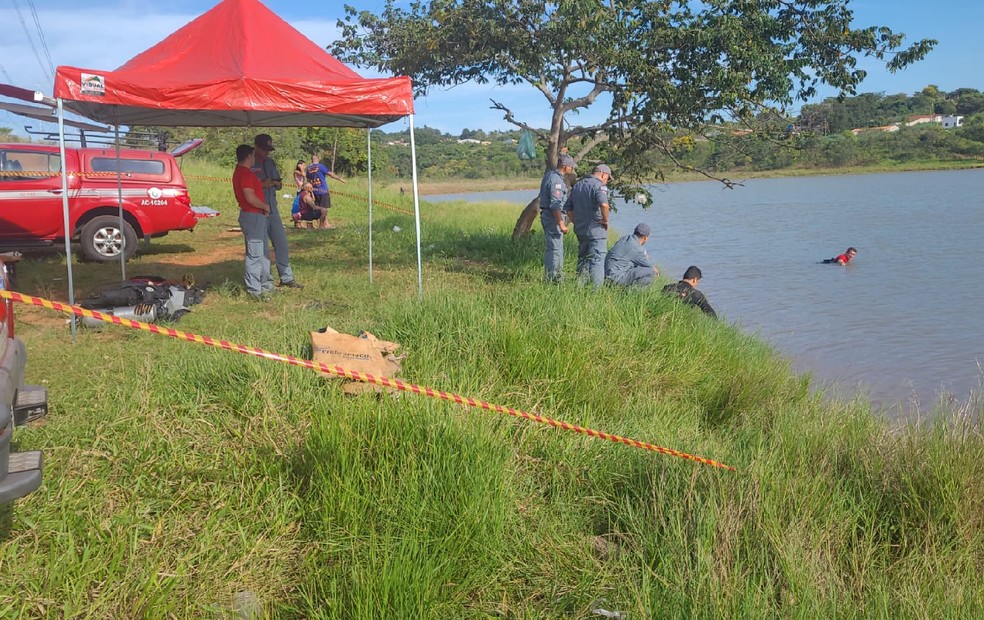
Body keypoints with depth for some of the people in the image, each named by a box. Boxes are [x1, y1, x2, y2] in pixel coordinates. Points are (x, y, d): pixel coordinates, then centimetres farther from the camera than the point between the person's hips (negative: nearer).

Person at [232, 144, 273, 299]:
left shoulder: (242, 172, 16)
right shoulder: (245, 173, -18)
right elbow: (250, 198, -25)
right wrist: (265, 206, -10)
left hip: (256, 216, 11)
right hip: (252, 216, -11)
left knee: (263, 252, 19)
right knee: (254, 254, -6)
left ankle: (266, 283, 28)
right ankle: (254, 290, -1)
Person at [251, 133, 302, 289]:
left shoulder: (270, 162, 13)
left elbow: (279, 185, 17)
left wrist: (274, 183, -6)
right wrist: (261, 184, -22)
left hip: (272, 209, 6)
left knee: (281, 242, 9)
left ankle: (286, 278, 18)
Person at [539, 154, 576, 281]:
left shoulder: (549, 174, 11)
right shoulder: (556, 180, -21)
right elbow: (555, 205, -25)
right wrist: (561, 224, -25)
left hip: (546, 215, 11)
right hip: (553, 217, -11)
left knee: (551, 247, 17)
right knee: (555, 248, -6)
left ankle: (557, 274, 27)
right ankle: (552, 278, -1)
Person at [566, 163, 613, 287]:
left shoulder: (577, 185, 14)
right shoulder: (599, 185, -12)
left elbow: (568, 208, 18)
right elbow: (603, 204, -31)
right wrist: (606, 220, -18)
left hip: (580, 229, 8)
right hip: (596, 229, -7)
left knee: (583, 258, 19)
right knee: (598, 259, -3)